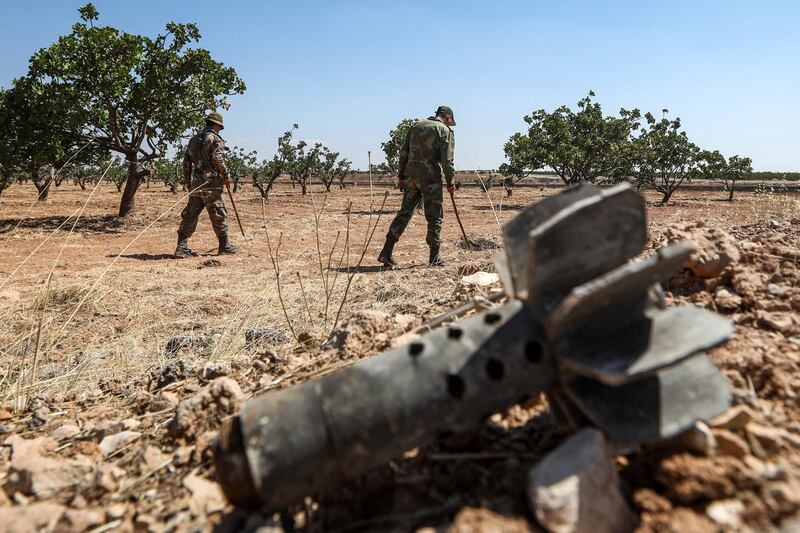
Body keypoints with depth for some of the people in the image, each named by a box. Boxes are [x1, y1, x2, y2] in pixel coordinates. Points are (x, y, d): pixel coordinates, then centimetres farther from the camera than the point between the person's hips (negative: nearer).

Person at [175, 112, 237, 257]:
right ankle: (224, 246, 10)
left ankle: (182, 247, 3)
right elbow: (218, 159, -17)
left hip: (196, 184, 7)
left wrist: (188, 183, 23)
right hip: (211, 183, -7)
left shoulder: (193, 139, 18)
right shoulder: (215, 139, -4)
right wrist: (226, 176, -7)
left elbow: (186, 163, 18)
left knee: (190, 215, 6)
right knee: (219, 215, 2)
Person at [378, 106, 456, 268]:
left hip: (411, 175, 5)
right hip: (431, 177, -5)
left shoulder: (416, 126, 16)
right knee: (434, 217, 4)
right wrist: (450, 181, 0)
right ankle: (434, 257, 10)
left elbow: (404, 152, 14)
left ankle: (387, 253, 2)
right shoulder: (445, 130, 0)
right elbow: (447, 159, -8)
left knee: (404, 213, 8)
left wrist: (401, 175, 17)